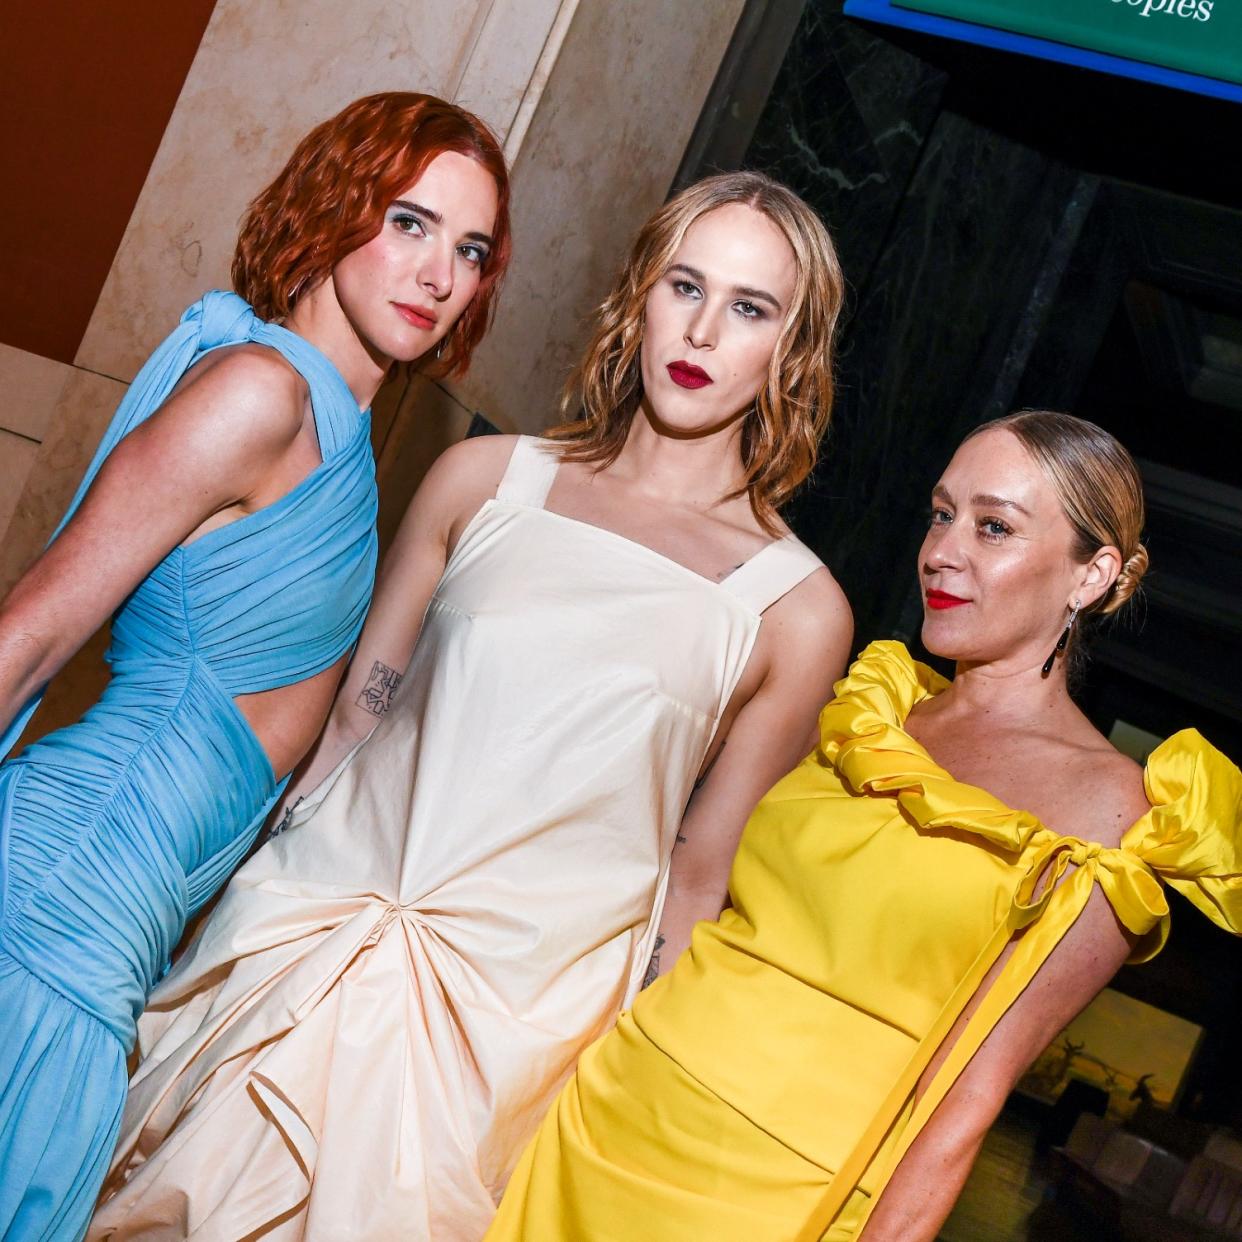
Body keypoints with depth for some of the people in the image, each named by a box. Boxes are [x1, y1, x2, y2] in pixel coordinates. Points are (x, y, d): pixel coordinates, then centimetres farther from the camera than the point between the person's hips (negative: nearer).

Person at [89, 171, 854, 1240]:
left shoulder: (797, 608, -4)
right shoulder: (485, 480, 3)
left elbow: (695, 880, 2)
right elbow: (349, 716, 8)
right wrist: (233, 909, 9)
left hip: (511, 1022, -2)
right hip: (298, 948, 2)